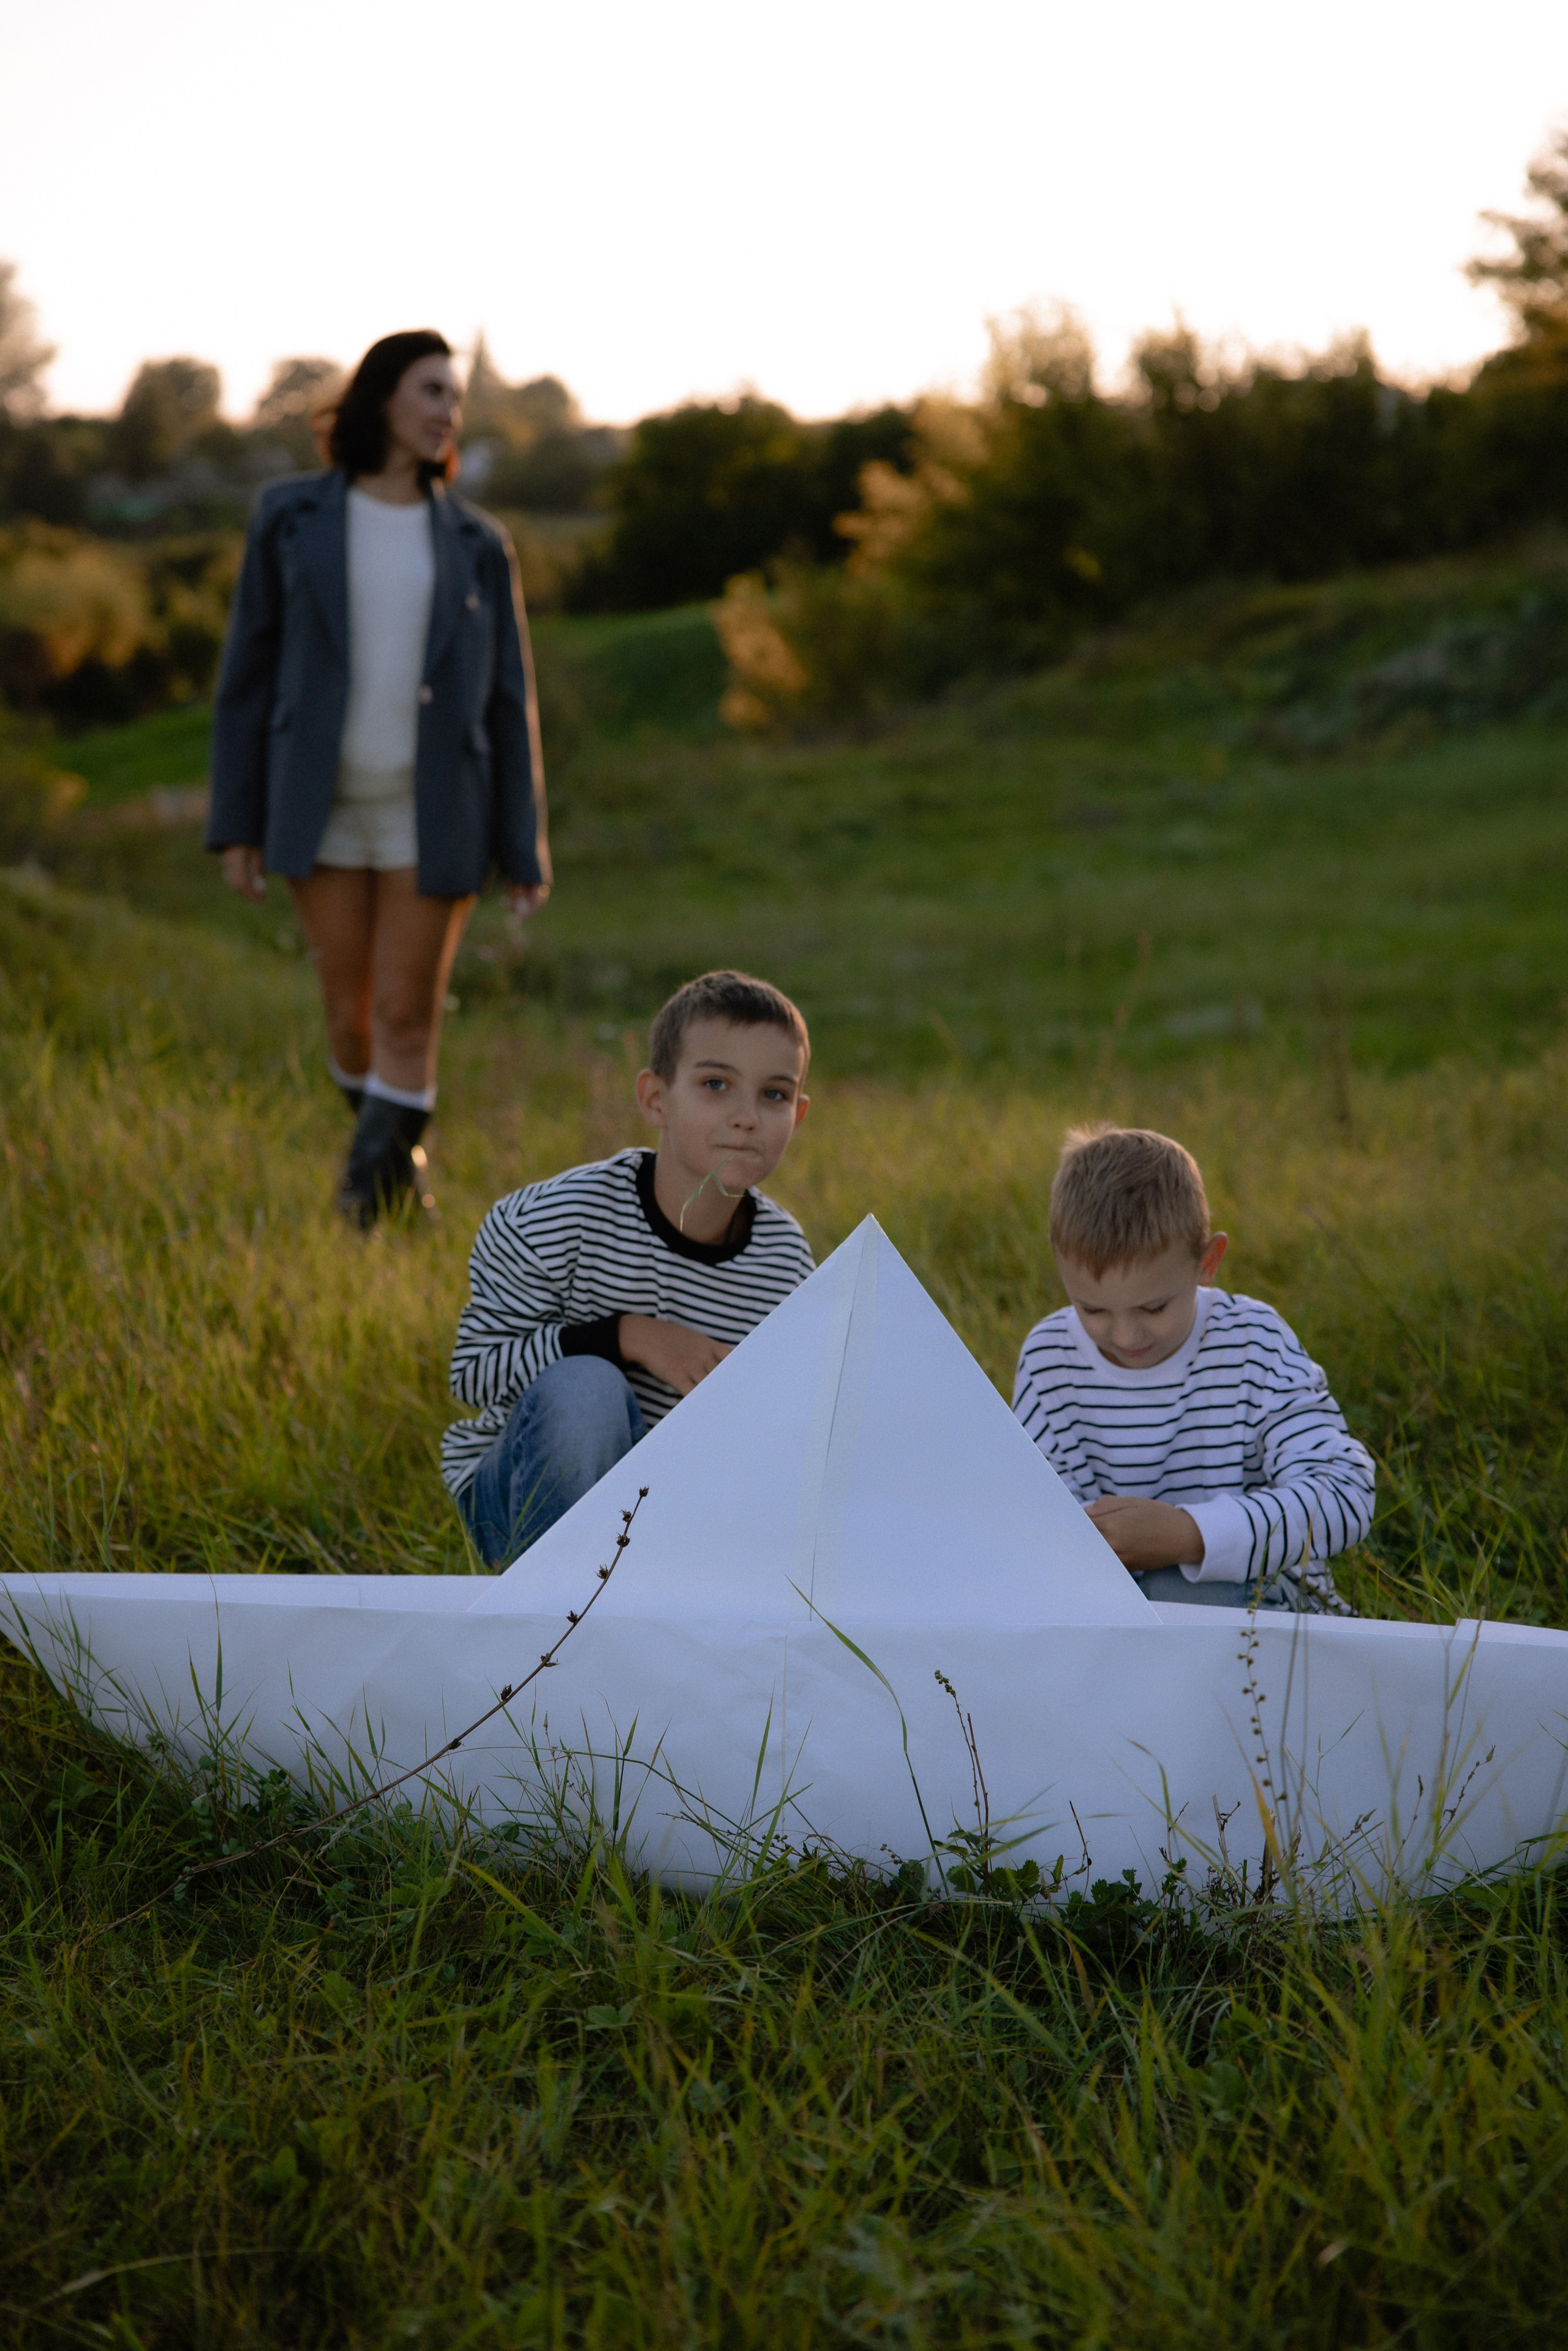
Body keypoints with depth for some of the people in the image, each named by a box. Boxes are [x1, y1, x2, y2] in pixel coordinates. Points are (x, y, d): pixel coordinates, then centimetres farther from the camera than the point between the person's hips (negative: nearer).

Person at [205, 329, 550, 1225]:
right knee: (352, 1011, 8)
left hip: (434, 814, 0)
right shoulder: (291, 518, 0)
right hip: (324, 811, 0)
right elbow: (250, 672, 2)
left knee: (407, 1015, -5)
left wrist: (526, 849, 0)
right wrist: (236, 823, -2)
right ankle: (398, 1158, 35)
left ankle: (368, 1200, 4)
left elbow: (509, 700, 3)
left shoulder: (477, 544, 2)